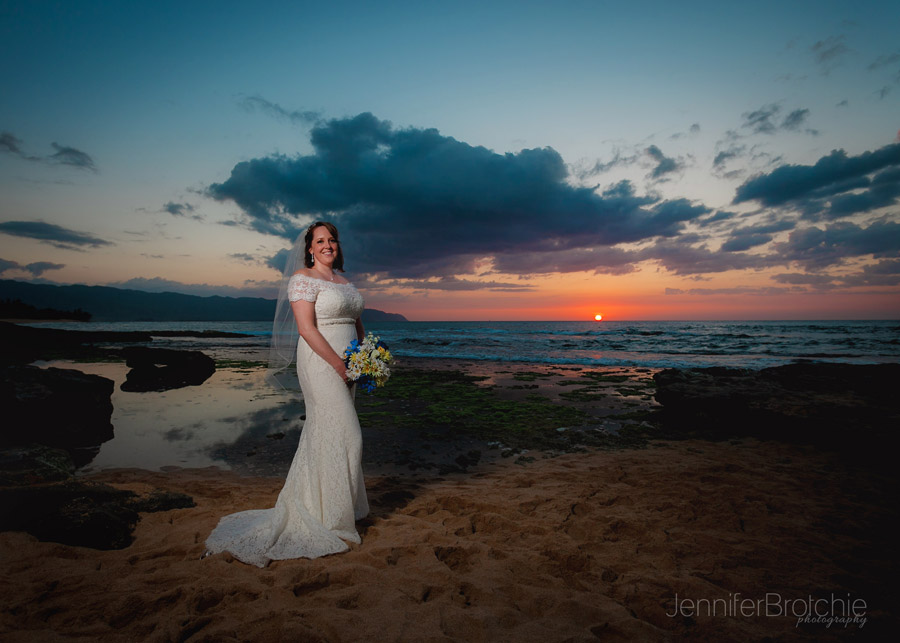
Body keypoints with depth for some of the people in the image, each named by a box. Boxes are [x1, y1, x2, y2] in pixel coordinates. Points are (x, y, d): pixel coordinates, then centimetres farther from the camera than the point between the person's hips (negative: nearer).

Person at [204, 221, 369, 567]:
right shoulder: (303, 279, -9)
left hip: (346, 364, 8)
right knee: (343, 436, -4)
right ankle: (330, 517, 14)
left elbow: (356, 322, 20)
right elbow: (306, 329, -17)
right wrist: (340, 366, -19)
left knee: (322, 434, 15)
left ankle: (304, 505, 31)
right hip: (320, 363, -8)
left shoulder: (344, 279, 16)